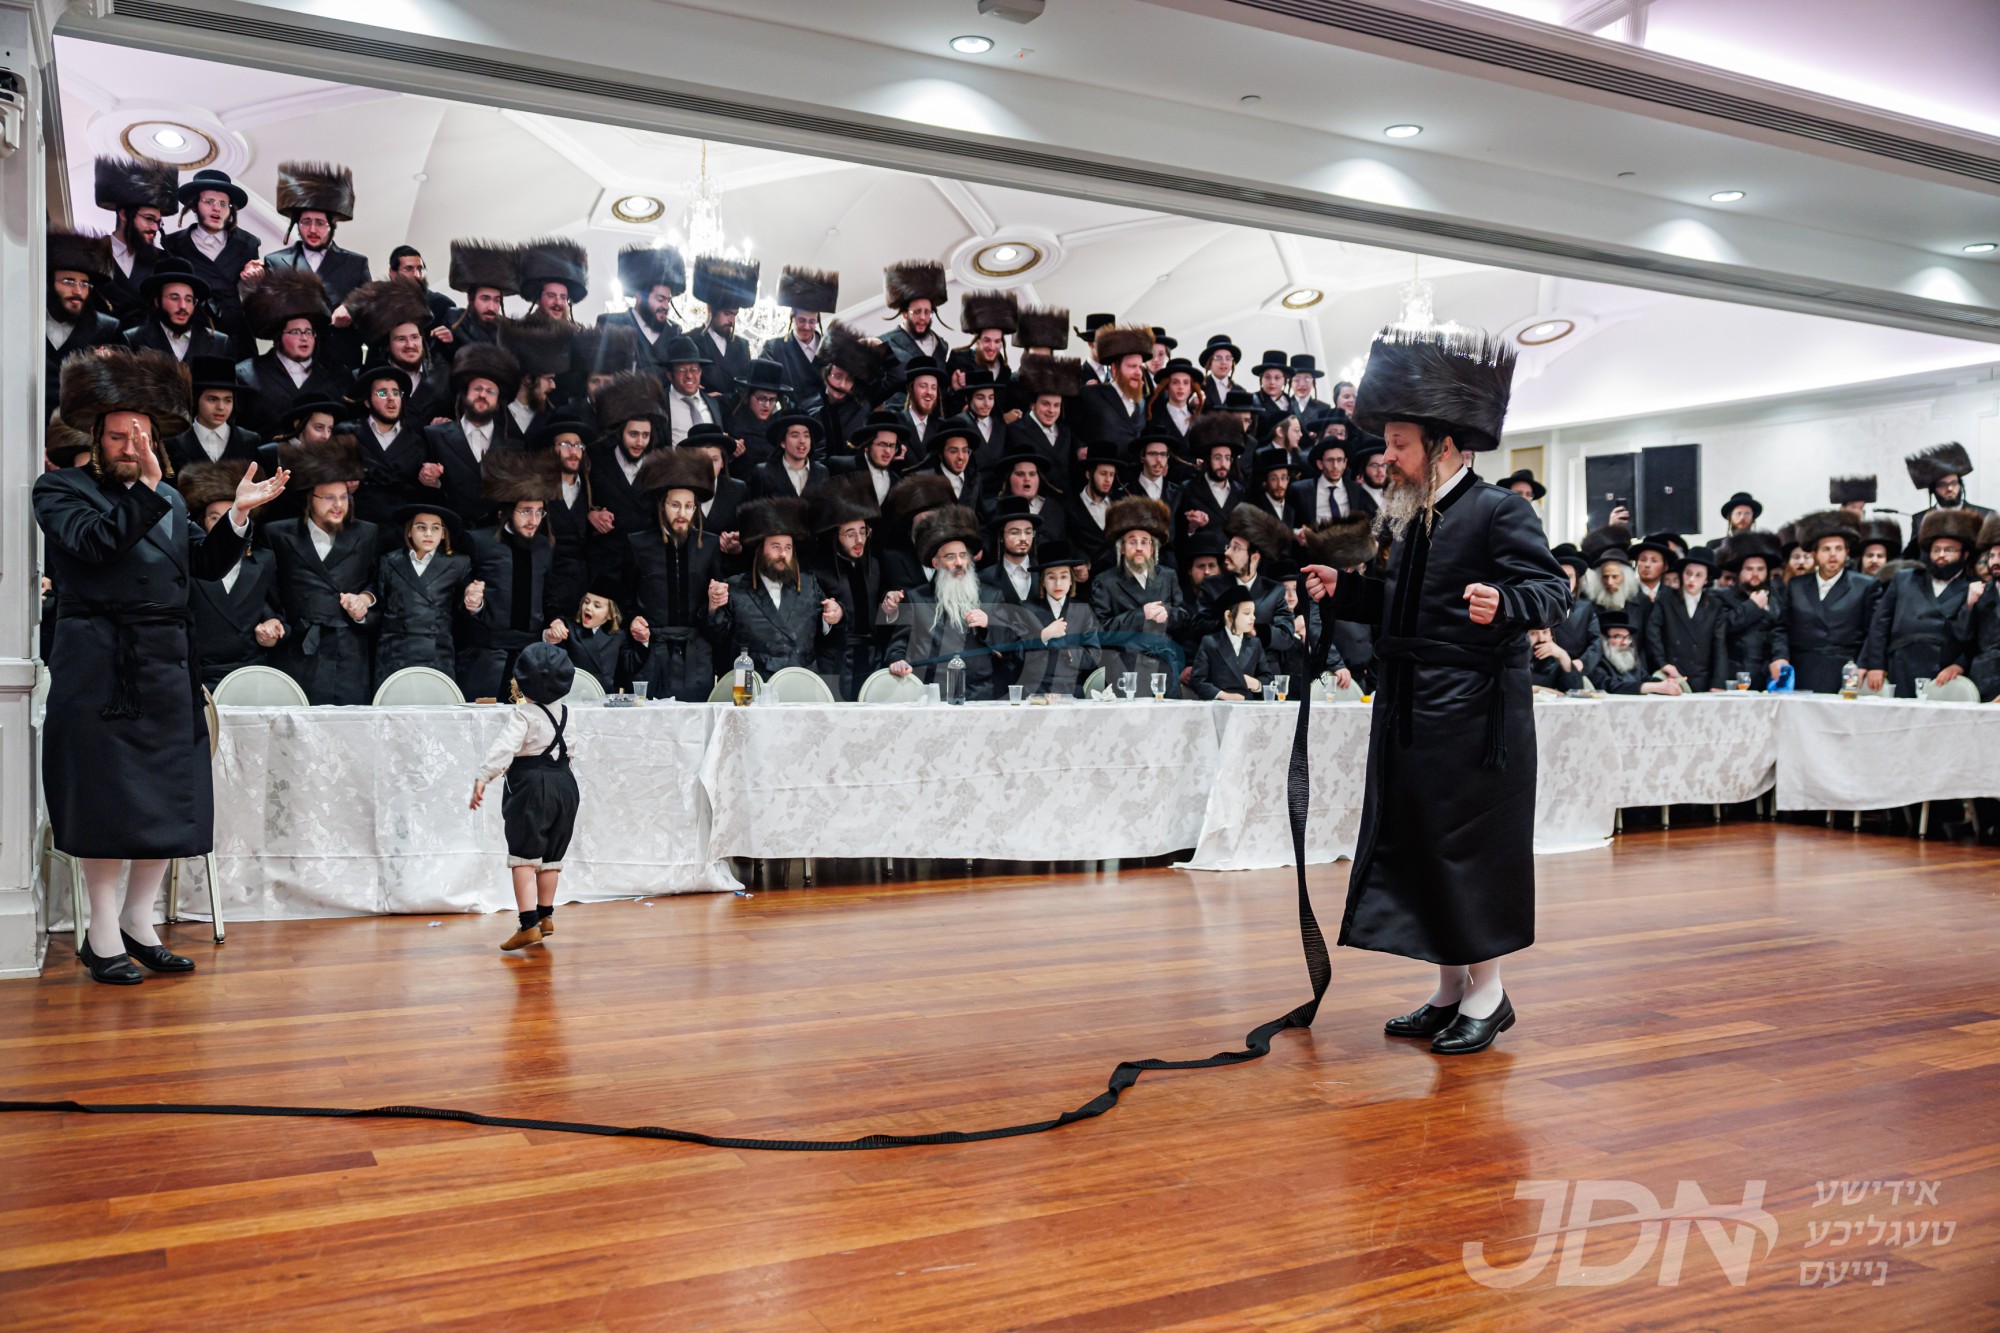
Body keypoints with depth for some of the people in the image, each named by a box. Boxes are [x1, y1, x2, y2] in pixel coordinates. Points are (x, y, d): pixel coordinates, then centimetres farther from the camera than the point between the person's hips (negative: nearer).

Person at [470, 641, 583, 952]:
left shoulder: (522, 714, -12)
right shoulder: (562, 712, 9)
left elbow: (504, 748, -26)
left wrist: (482, 778, -32)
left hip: (530, 786, -7)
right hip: (564, 783, 7)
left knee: (523, 856, -6)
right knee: (551, 855, 16)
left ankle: (529, 924, -14)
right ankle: (545, 916, 27)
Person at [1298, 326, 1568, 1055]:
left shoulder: (1500, 510, -11)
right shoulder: (1414, 516, 13)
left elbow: (1553, 589, -17)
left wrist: (1504, 605, -36)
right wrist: (1342, 590, 13)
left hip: (1474, 714, -8)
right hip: (1411, 713, 8)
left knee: (1472, 844, 0)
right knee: (1418, 842, 12)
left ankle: (1487, 993, 16)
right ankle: (1449, 990, 24)